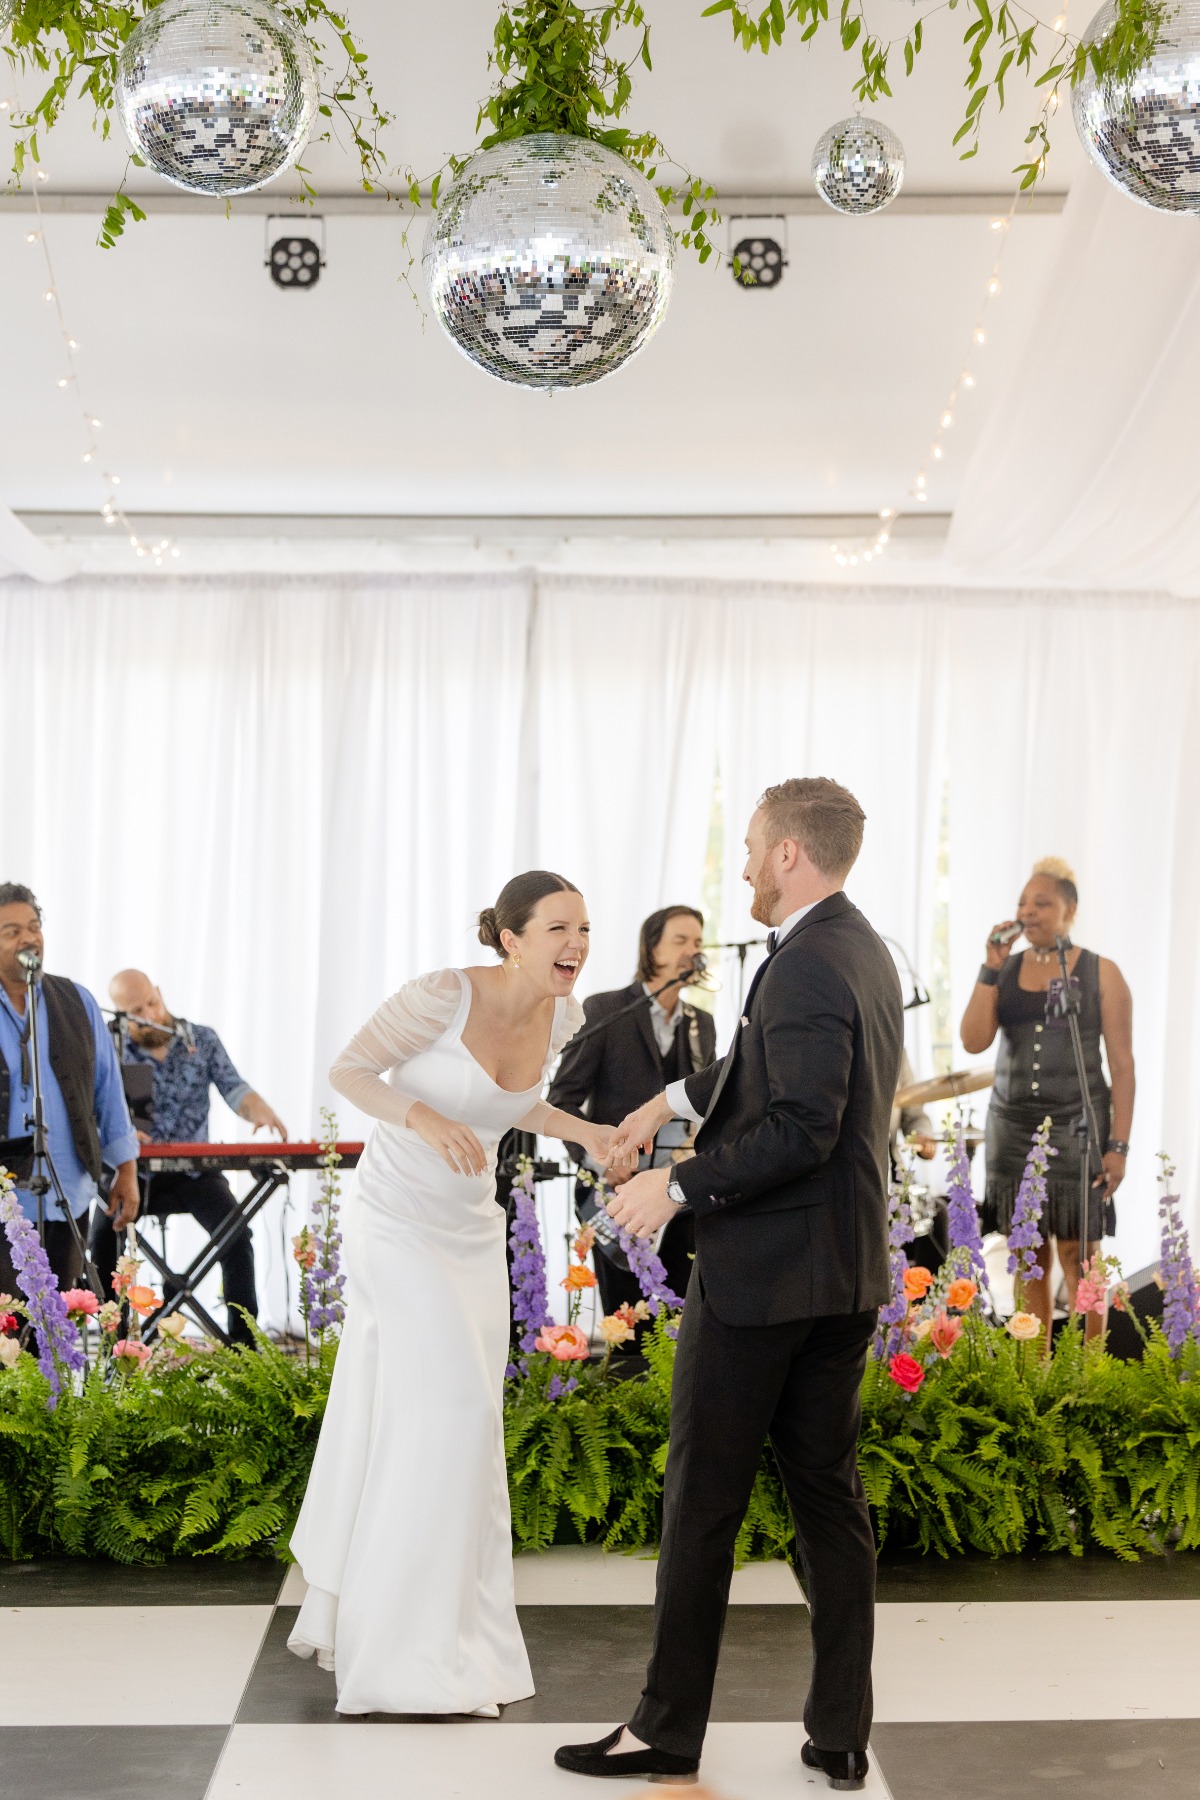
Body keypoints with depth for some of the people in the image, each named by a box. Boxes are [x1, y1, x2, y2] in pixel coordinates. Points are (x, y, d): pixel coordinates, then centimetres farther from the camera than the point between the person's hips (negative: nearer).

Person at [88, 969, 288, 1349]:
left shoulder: (203, 1040, 3)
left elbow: (235, 1090, -4)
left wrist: (263, 1113, -28)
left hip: (195, 1172, 0)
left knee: (235, 1233, -22)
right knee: (104, 1229, -26)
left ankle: (244, 1341, -15)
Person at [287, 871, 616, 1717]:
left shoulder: (564, 1017, -3)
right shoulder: (446, 995, -23)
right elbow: (348, 1071, -16)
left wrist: (583, 1131, -1)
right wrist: (426, 1119, -33)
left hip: (472, 1228, 7)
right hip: (397, 1222, -7)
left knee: (416, 1426, 12)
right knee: (448, 1409, -12)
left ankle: (354, 1616, 30)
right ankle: (420, 1656, -1)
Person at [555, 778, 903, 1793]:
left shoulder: (806, 966, -20)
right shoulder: (864, 951, 11)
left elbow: (801, 1127, -27)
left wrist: (677, 1187, -19)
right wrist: (675, 1100, 28)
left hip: (762, 1275, -9)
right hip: (848, 1275, 9)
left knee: (704, 1499, 3)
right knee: (829, 1492, 13)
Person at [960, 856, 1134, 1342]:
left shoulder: (1101, 974, -1)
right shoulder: (1005, 970, 8)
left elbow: (1122, 1066, -2)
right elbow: (973, 1041, -4)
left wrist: (1118, 1145, -9)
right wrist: (990, 968, -8)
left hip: (1077, 1128, -3)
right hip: (1012, 1128, 3)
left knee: (1077, 1256, -3)